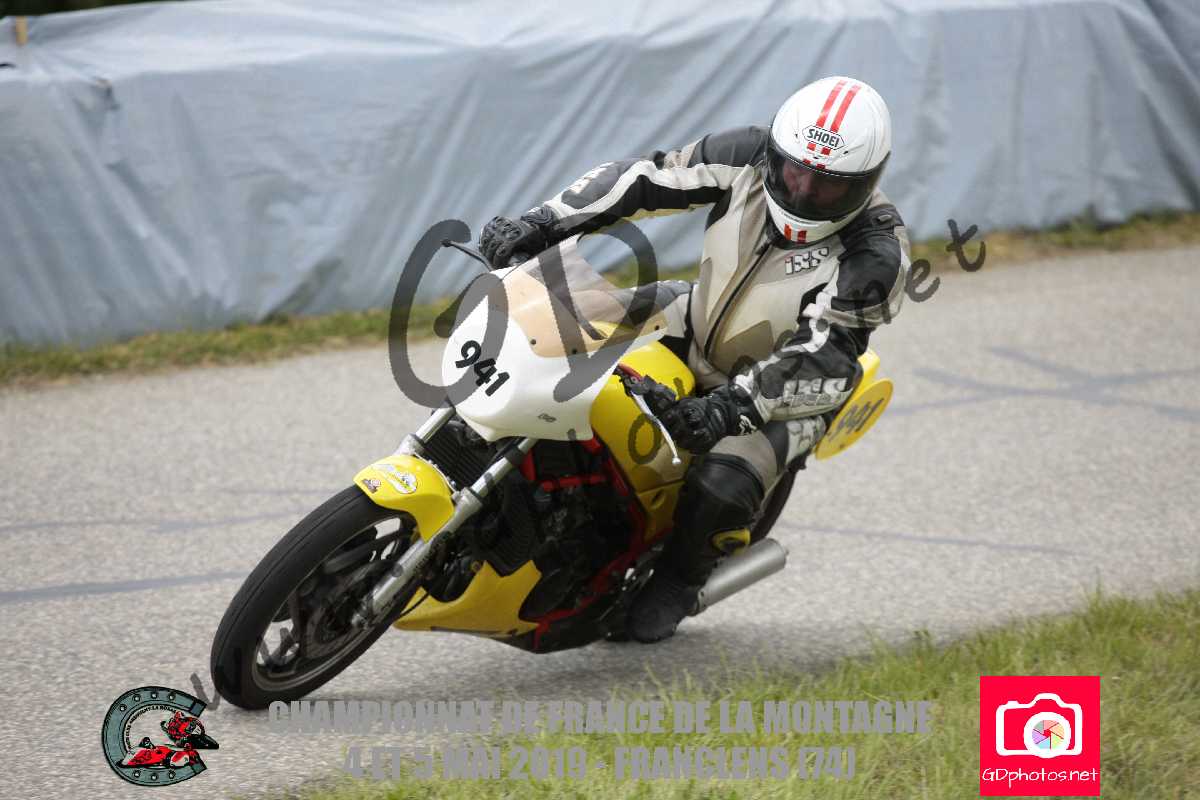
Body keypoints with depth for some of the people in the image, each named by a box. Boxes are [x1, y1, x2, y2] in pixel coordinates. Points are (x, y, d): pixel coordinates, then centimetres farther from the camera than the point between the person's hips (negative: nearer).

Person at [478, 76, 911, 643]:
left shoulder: (876, 254, -28)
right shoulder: (750, 158, -16)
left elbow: (817, 355, -32)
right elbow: (648, 177, -12)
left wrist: (728, 407, -44)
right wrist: (543, 223, -20)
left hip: (786, 391, -5)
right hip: (695, 333, 6)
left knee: (721, 485, -31)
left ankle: (679, 577, 3)